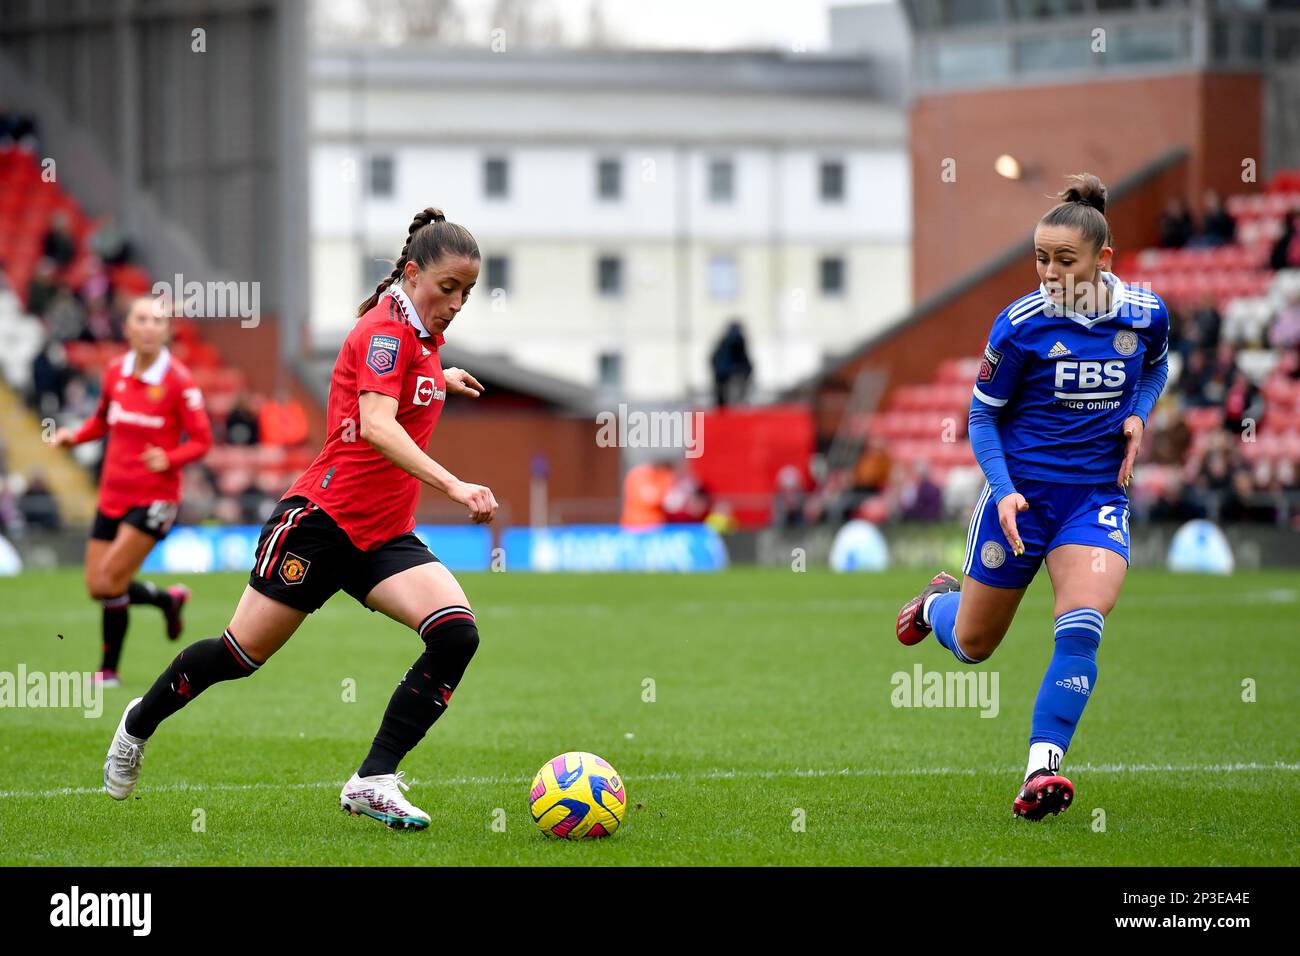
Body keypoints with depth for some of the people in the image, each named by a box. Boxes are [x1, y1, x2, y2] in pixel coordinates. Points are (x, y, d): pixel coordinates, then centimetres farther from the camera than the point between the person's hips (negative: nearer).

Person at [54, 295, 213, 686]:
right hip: (113, 493, 6)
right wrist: (76, 435, 1)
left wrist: (169, 459, -27)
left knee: (110, 581, -14)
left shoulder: (178, 381, -11)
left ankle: (109, 668, 4)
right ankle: (169, 600, 32)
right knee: (97, 587, 4)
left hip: (154, 497, -6)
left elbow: (201, 440, -8)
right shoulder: (115, 372, 4)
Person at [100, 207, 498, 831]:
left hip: (384, 538, 8)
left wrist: (438, 380, 32)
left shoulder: (419, 337, 11)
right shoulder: (386, 329, -16)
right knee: (244, 653, 3)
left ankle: (373, 782, -13)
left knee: (457, 634, -16)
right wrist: (452, 486, -42)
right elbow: (376, 426, -33)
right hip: (324, 517, -8)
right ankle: (139, 724, 32)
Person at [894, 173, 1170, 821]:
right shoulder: (1020, 325, -14)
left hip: (1098, 495, 1)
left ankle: (1041, 770, -22)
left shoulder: (1146, 314, -6)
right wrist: (1003, 490, -18)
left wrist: (1138, 415, -2)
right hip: (1021, 492, -1)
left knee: (1080, 627, -23)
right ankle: (938, 601, 50)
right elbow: (983, 416, -3)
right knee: (972, 645, 13)